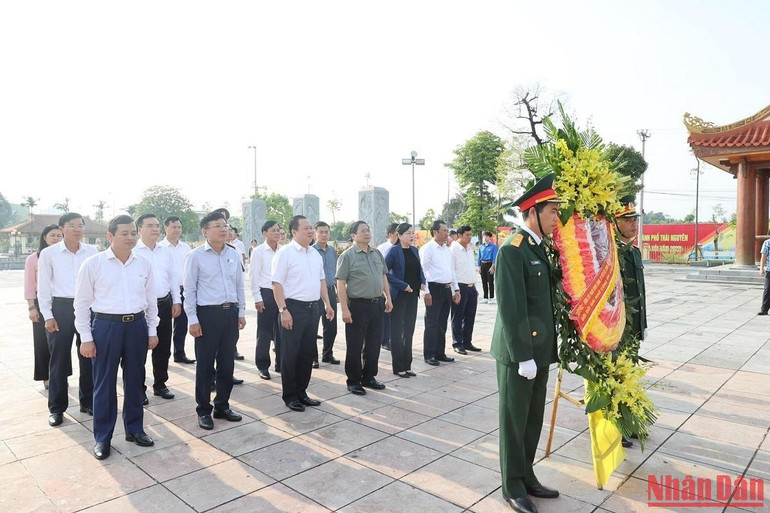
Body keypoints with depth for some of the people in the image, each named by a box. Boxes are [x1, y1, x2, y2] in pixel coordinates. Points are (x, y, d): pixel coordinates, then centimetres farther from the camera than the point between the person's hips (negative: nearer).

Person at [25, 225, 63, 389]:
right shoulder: (33, 259, -1)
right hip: (42, 303, -1)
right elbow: (29, 285, -1)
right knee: (43, 341, 6)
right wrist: (31, 307, -5)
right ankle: (47, 377, 17)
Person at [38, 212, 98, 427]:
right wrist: (48, 316, -2)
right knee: (59, 359, 5)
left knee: (88, 356, 9)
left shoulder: (91, 252, 2)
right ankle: (57, 408, 19)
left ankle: (88, 402, 24)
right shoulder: (49, 253, -2)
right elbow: (43, 287, 1)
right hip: (61, 308, -2)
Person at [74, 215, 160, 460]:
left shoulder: (144, 264, 4)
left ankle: (134, 428, 29)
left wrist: (152, 330, 9)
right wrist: (86, 337, -3)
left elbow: (151, 299, 10)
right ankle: (102, 437, 21)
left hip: (137, 325, 3)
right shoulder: (93, 264, -5)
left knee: (135, 380, 13)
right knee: (104, 383, 6)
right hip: (105, 326, -3)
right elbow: (82, 302, -2)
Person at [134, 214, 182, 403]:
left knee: (163, 348, 13)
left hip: (164, 304, 5)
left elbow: (174, 277, 14)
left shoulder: (166, 252, 10)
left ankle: (160, 384, 28)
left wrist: (177, 301, 10)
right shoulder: (132, 252, -7)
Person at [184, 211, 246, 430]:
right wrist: (193, 319, -8)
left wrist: (241, 312, 10)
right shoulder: (196, 256, -6)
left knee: (227, 363, 12)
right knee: (205, 365, 5)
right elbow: (190, 290, -5)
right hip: (207, 314, -4)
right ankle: (204, 410, 19)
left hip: (230, 313, 5)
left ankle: (222, 406, 28)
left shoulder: (234, 254, 8)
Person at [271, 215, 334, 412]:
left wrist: (327, 304, 13)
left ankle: (301, 392, 26)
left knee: (307, 352, 13)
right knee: (290, 353, 3)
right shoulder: (285, 253, -10)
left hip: (313, 308, 7)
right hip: (294, 308, -7)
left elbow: (322, 280, 19)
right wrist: (283, 310, -20)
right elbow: (277, 284, -14)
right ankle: (289, 396, 15)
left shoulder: (315, 254, 13)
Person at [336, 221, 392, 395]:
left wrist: (388, 299, 13)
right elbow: (341, 283, -11)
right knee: (355, 346, 3)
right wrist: (345, 309, -16)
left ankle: (369, 377, 29)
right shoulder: (347, 255, -7)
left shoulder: (377, 254, 12)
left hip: (377, 304, 6)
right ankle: (353, 381, 17)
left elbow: (384, 277, 19)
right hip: (358, 305, -6)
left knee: (374, 344, 14)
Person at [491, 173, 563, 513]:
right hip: (519, 354, -8)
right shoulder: (512, 250, -17)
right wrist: (523, 356, -20)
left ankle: (526, 477, 34)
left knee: (534, 420, 18)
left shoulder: (540, 247, 11)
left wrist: (543, 350, 15)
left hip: (539, 351, 8)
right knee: (515, 421, 7)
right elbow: (511, 309, -21)